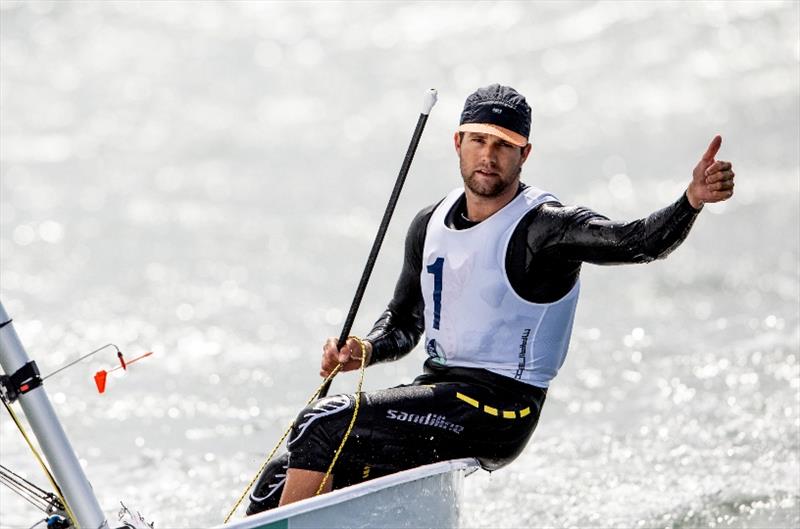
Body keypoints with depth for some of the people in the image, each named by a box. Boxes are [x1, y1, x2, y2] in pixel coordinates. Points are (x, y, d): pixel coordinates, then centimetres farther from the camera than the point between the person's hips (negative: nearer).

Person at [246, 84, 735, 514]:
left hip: (495, 410, -8)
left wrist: (691, 203, -48)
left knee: (324, 423, -20)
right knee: (279, 484, 4)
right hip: (439, 391, 8)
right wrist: (365, 351, -1)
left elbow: (636, 242, -29)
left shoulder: (544, 228, -13)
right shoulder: (431, 225, 8)